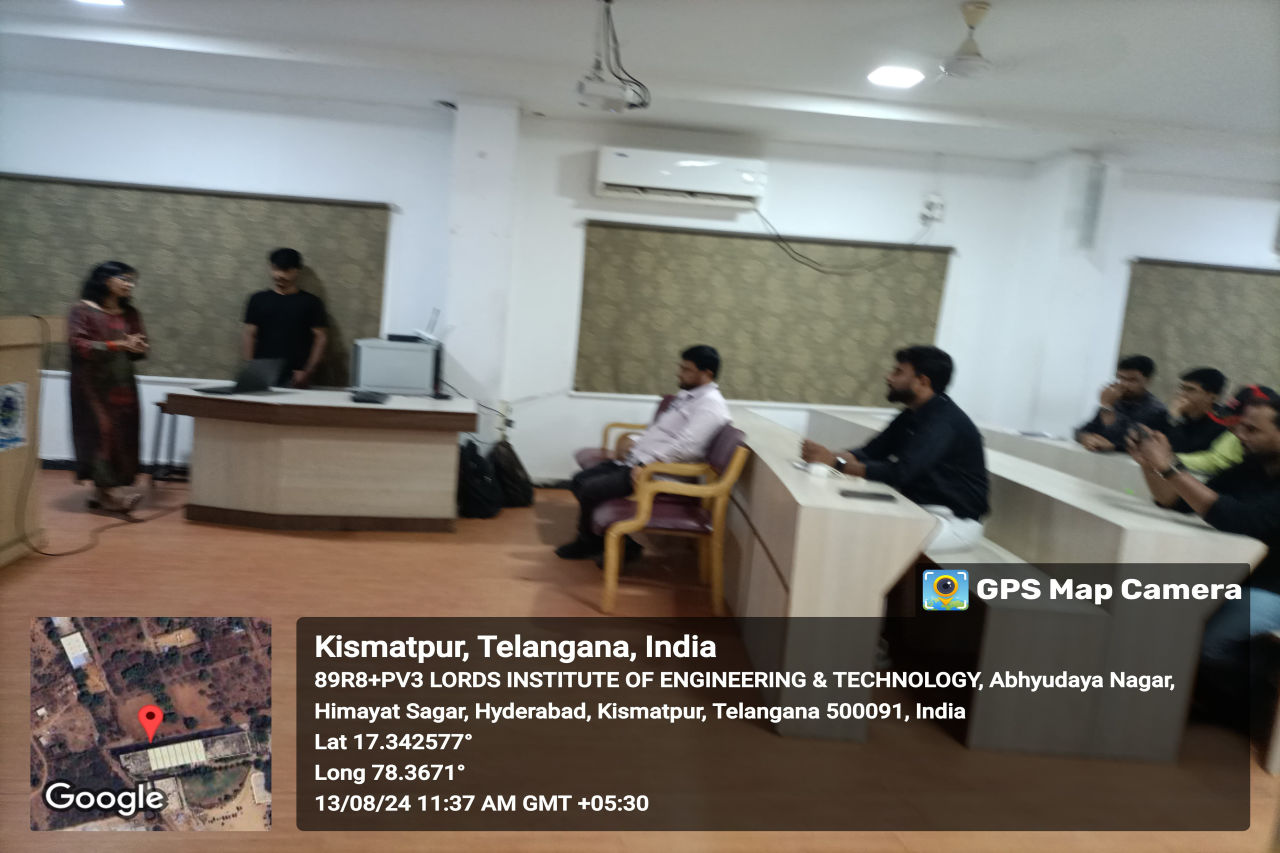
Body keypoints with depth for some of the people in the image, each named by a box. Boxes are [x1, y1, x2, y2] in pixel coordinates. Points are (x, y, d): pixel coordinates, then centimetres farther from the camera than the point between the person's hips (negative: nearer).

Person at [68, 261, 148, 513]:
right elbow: (78, 345, -13)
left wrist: (138, 347, -13)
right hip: (93, 385, -5)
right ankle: (111, 489, -15)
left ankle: (102, 491, 7)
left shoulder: (130, 313, 12)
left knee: (123, 435, 0)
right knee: (102, 431, -12)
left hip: (122, 386, 5)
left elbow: (141, 347, 11)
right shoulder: (82, 310, -3)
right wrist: (116, 345, -22)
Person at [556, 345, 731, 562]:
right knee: (580, 480, 8)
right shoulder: (686, 394, 16)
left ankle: (588, 542, 12)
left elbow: (687, 447, -27)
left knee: (590, 491, -17)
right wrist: (634, 446, 10)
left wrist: (645, 466, -24)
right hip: (637, 460, 11)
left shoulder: (711, 404, -15)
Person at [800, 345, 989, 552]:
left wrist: (836, 463, -33)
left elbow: (899, 473, -32)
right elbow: (871, 452, 2)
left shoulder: (944, 423, -23)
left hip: (955, 519, -9)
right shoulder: (912, 416, 8)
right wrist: (830, 456, -17)